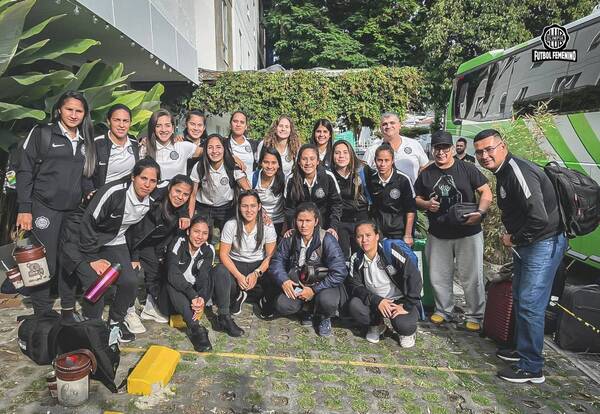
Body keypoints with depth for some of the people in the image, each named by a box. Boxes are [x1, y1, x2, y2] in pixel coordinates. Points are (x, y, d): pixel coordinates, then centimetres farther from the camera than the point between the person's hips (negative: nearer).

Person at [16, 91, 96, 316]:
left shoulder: (85, 141, 14)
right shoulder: (41, 133, 1)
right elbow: (25, 171, -4)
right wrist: (24, 208, -10)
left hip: (74, 211, 4)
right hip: (45, 208, -4)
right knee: (45, 264, -3)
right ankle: (42, 315, 10)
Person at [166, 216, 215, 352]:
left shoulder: (209, 250, -7)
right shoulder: (178, 244, -16)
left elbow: (203, 278, -19)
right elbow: (172, 274, -29)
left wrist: (201, 298, -40)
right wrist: (194, 296, -41)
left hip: (195, 293, 2)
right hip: (176, 293, -2)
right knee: (172, 284, -35)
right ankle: (196, 328, -43)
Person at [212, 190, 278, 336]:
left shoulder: (267, 226, -7)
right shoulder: (231, 225, -10)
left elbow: (270, 255, -6)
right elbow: (223, 254, -11)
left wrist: (256, 274, -21)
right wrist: (238, 276, -24)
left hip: (259, 265, 1)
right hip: (236, 264, -1)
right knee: (220, 271, -34)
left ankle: (241, 293, -2)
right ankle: (224, 317, -23)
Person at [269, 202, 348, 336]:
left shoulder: (327, 240, -19)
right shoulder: (290, 239, -4)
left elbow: (339, 273, -23)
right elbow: (277, 261, 2)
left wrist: (314, 290, -23)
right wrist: (283, 280, -19)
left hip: (323, 284, -4)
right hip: (298, 284, 4)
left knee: (327, 301, -35)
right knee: (282, 306, -20)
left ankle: (324, 318, 5)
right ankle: (311, 310, 12)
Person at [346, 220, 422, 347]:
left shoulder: (390, 251, -19)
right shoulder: (356, 259, -5)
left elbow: (414, 276, -21)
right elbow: (354, 286, -8)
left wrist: (406, 306, -23)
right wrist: (376, 301, -23)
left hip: (400, 300, -3)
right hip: (374, 301, 4)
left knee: (403, 325, -31)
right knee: (354, 305, -24)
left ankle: (408, 331, 9)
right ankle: (376, 325, 8)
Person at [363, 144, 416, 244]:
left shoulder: (403, 180, -12)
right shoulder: (371, 178, -4)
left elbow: (411, 210, -6)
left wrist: (408, 235, -7)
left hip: (399, 233, -2)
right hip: (377, 231, 2)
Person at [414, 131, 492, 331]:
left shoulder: (466, 168, -4)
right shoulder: (426, 174, 6)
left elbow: (486, 192, -3)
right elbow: (417, 199, 13)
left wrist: (480, 213, -19)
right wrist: (426, 204, -9)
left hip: (468, 233, -3)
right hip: (438, 234, 3)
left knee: (471, 277, 5)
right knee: (439, 277, 13)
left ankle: (474, 316, 21)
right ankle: (443, 311, 32)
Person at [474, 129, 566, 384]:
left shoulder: (519, 173, -24)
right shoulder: (503, 173, 9)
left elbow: (540, 219, -30)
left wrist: (514, 239, -15)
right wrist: (510, 236, 5)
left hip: (544, 243, -11)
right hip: (524, 244, 11)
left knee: (530, 304, -7)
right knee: (519, 298, 19)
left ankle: (531, 368, 7)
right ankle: (523, 349, 35)